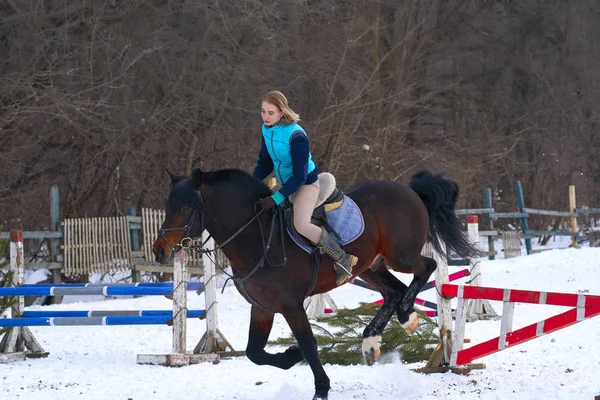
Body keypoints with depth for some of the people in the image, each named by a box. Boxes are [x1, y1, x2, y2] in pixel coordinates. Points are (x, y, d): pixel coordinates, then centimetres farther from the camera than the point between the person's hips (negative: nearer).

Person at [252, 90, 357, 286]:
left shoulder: (296, 136, -29)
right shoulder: (267, 130, -7)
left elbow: (300, 176, -27)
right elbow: (265, 163, 5)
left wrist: (277, 198, -32)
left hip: (305, 183, -9)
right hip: (286, 183, 9)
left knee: (301, 224, -27)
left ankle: (343, 260, -14)